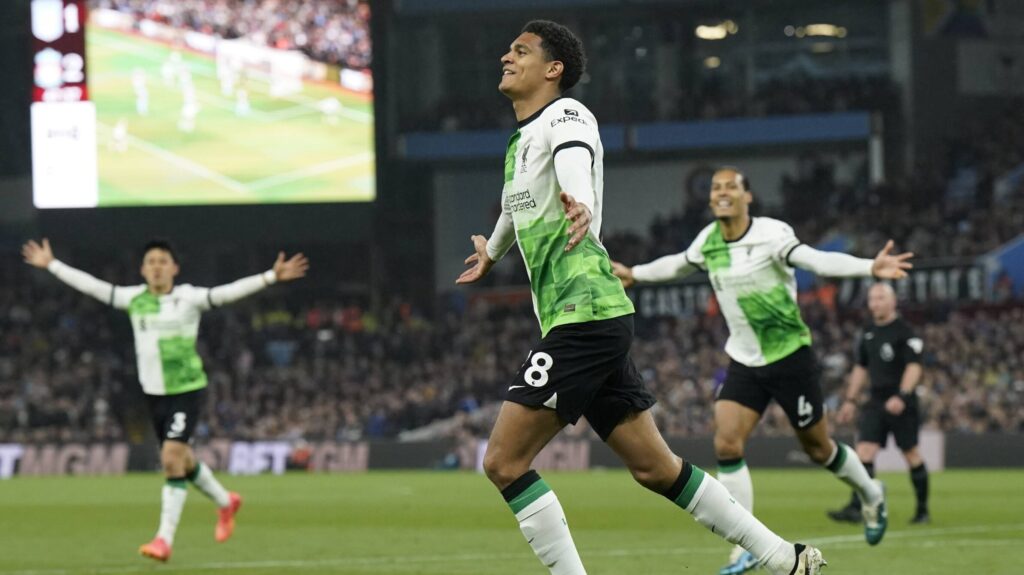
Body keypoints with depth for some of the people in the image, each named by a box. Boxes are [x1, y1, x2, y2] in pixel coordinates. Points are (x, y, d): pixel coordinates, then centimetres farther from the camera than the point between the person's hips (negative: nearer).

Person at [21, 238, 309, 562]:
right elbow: (91, 286, 11)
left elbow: (229, 292, -20)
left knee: (172, 458, -17)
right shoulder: (133, 299, 3)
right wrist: (51, 265, 16)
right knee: (181, 461, 16)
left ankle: (164, 539, -15)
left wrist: (272, 277, -31)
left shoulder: (188, 298, -10)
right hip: (154, 392, 6)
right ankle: (225, 503, 43)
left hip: (187, 390, -6)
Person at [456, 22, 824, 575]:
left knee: (504, 462, -12)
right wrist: (492, 250, 64)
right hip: (593, 322, 9)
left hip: (583, 314, -9)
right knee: (655, 468, 11)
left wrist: (581, 207, -55)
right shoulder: (519, 142, 21)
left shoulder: (565, 115, -7)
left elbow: (574, 159, -32)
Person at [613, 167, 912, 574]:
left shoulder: (771, 234, -18)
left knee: (818, 449, 7)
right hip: (745, 362, 5)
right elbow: (679, 264, 22)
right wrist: (634, 274, 36)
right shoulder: (708, 241, 0)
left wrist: (870, 268, -47)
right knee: (726, 445, -13)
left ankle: (870, 495, 40)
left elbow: (817, 260, -31)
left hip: (790, 357, -5)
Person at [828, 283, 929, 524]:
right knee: (864, 451, -9)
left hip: (901, 404, -6)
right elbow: (861, 368, 22)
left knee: (911, 454, 4)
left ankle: (923, 510, 16)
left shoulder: (905, 332, -8)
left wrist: (902, 396, -27)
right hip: (876, 402, 6)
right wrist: (850, 400, 18)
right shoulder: (868, 333, 13)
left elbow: (914, 367, -15)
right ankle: (856, 508, -17)